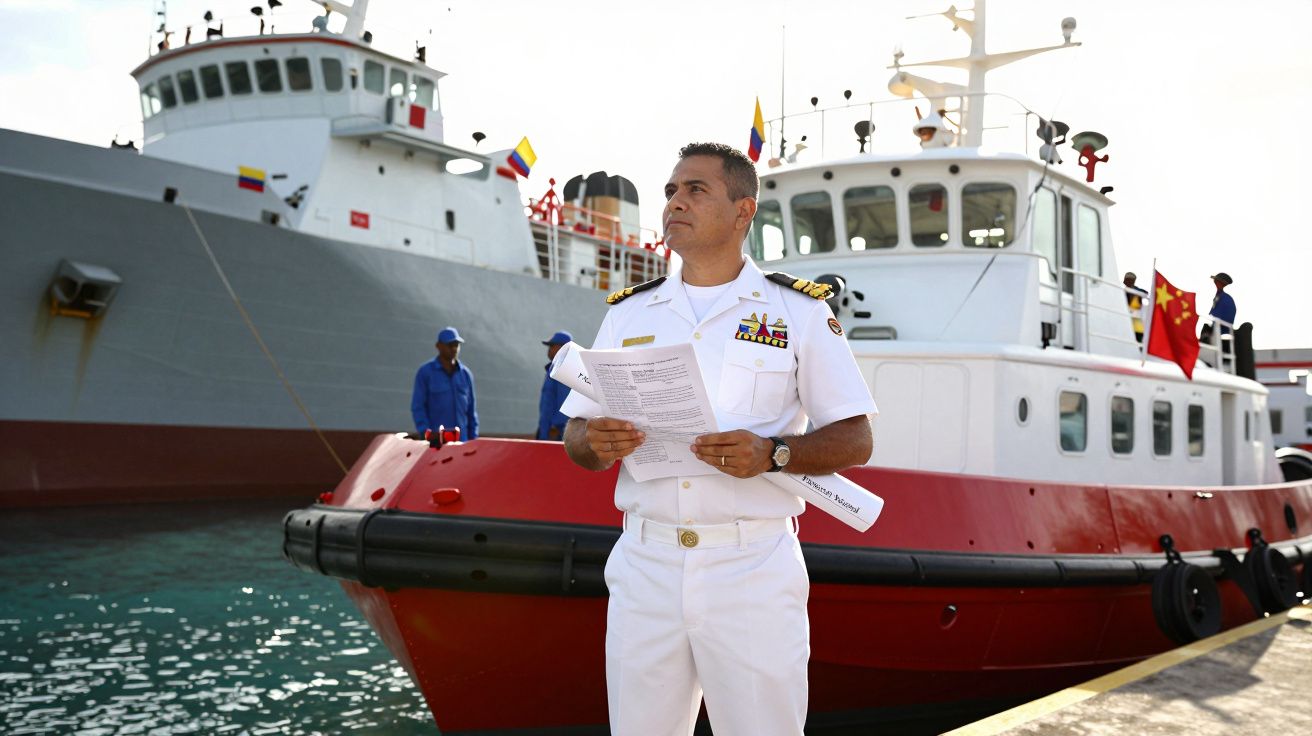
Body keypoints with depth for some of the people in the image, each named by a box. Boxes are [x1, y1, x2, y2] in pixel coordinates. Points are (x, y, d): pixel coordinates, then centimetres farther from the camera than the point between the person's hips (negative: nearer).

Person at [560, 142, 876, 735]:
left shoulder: (799, 310, 3)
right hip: (644, 566, 3)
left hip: (754, 569, -3)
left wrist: (772, 454, -17)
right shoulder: (629, 313, 13)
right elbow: (575, 436, 14)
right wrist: (596, 442, -10)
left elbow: (855, 440, 1)